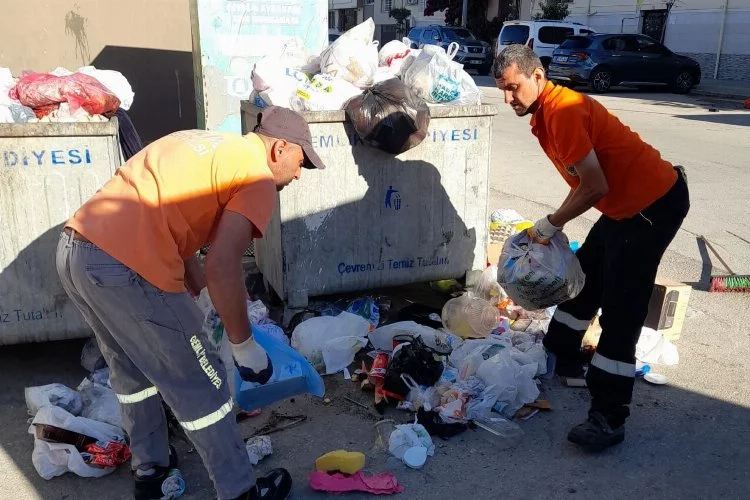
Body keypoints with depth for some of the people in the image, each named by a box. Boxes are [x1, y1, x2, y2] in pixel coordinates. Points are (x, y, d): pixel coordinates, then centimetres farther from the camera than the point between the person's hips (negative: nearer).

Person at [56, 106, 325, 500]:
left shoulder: (203, 143, 23)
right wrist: (244, 344, -5)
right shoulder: (258, 179, -3)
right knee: (200, 384, 8)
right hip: (125, 268, -9)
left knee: (131, 370, 28)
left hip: (74, 248, 9)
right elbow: (221, 266, -17)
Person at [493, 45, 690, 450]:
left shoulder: (563, 110, -21)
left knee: (620, 310, -11)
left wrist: (550, 225, -10)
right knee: (584, 279, 20)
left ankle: (608, 418, -6)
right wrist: (555, 225, 6)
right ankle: (561, 357, 38)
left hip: (654, 203, -10)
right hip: (627, 205, 10)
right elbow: (583, 180, 14)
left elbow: (594, 187, -22)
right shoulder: (544, 114, 9)